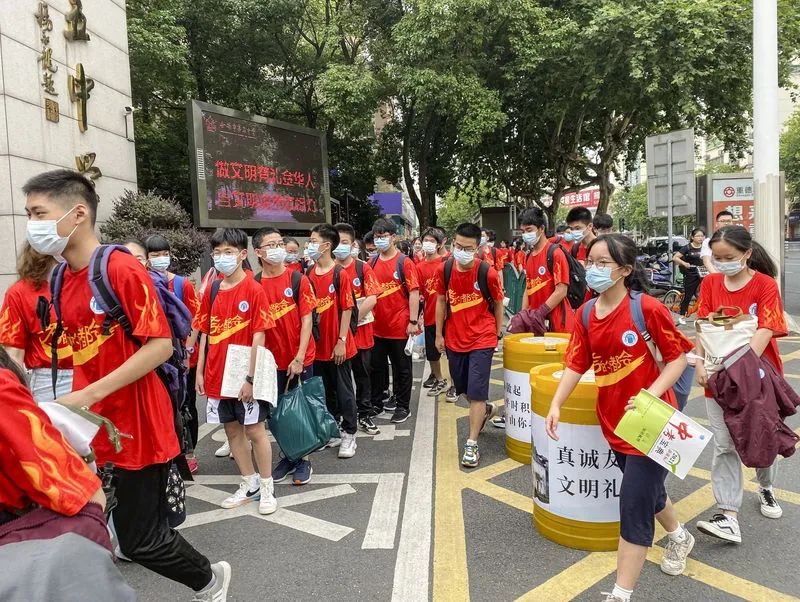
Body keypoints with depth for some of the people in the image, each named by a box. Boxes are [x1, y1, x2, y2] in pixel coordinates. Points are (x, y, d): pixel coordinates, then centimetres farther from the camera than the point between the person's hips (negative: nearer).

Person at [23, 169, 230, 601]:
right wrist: (74, 399, 4)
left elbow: (160, 345, -19)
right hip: (99, 430, 7)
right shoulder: (63, 281, 9)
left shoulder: (122, 270, -16)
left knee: (141, 542, 4)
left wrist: (91, 394, -21)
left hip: (137, 425, -7)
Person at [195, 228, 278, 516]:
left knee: (254, 430, 3)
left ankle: (267, 487, 19)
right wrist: (200, 371, 8)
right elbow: (206, 333, 10)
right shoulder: (212, 290, 6)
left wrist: (250, 376, -15)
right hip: (217, 374, 6)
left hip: (244, 375, -5)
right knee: (232, 429, 13)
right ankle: (249, 484, 29)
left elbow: (258, 336, -12)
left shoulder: (254, 290, -10)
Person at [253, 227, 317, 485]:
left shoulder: (298, 279, -8)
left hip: (300, 358, -2)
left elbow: (307, 320, -9)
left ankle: (304, 459, 24)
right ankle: (289, 456, 31)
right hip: (272, 360, 2)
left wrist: (299, 358, -13)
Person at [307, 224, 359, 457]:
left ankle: (349, 434, 18)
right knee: (325, 390, 16)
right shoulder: (308, 275, 4)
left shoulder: (340, 274, -11)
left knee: (344, 390, 6)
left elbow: (347, 310, -11)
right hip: (317, 344, 5)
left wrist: (341, 341, -14)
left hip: (338, 345, -5)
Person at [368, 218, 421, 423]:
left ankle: (403, 406, 21)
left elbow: (414, 293, -10)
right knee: (377, 366, 15)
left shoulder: (404, 262, -7)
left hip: (400, 326, -5)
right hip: (376, 326, 5)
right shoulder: (372, 263, 6)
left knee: (402, 367, 8)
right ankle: (376, 403, 29)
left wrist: (413, 321, -15)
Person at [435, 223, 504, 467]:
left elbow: (498, 304, -1)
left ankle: (472, 444, 5)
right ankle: (485, 410, 50)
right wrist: (439, 334, 7)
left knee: (476, 392, -6)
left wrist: (498, 334, 5)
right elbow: (441, 301, 5)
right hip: (454, 339, 4)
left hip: (481, 339, -4)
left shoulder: (488, 273, -16)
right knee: (462, 388, 20)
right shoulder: (444, 269, -8)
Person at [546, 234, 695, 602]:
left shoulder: (647, 308, -18)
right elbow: (577, 364, 0)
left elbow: (678, 357, -13)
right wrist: (556, 404, -11)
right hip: (613, 420, 6)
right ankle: (679, 536, 56)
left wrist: (650, 396, -25)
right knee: (647, 489, 25)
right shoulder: (586, 314, -1)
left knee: (634, 505, -3)